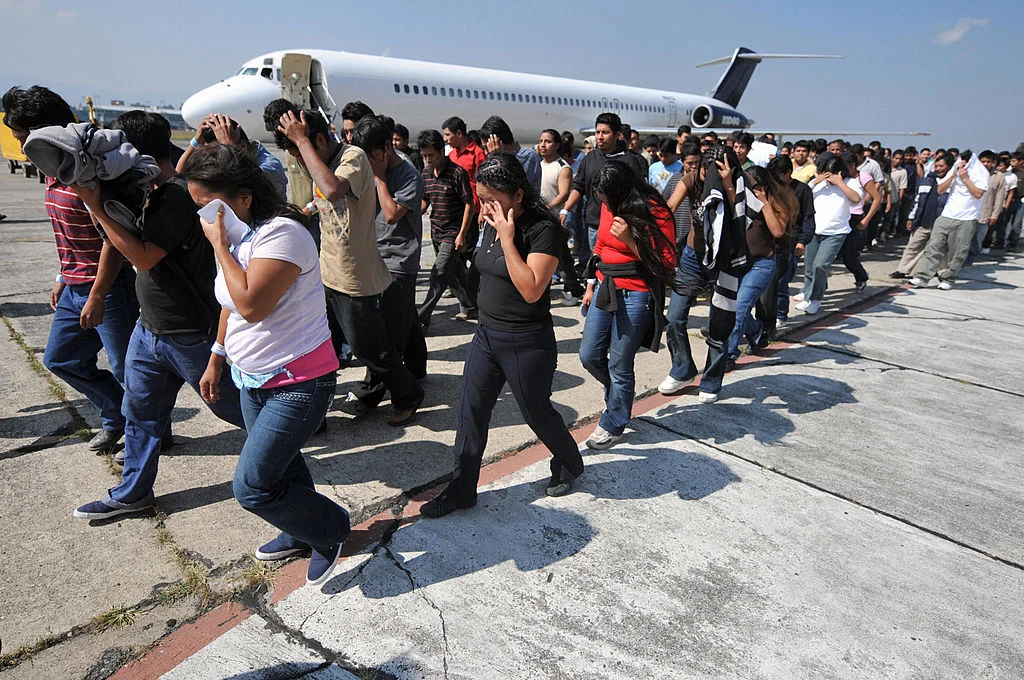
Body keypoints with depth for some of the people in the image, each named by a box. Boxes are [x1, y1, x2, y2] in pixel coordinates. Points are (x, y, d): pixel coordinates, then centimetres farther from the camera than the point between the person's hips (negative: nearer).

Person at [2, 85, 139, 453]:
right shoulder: (55, 171, 11)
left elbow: (113, 239, -23)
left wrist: (97, 296, -22)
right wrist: (64, 278, 20)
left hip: (109, 289, -10)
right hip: (75, 288, 10)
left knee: (128, 370, 2)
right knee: (60, 359, 19)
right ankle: (117, 418, 33)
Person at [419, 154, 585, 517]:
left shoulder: (542, 228, -19)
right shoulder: (492, 223, 4)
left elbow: (531, 290, -28)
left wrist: (507, 238, -27)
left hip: (527, 343, -7)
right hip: (486, 334, 7)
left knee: (536, 412, 12)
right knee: (470, 414, 10)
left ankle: (569, 464, 42)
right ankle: (461, 490, 25)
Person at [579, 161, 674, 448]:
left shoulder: (655, 213, -14)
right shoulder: (609, 207, 5)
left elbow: (666, 264, -15)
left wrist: (629, 240, -25)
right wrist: (591, 286, 19)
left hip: (635, 295, -7)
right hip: (605, 289, 7)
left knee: (619, 365, 3)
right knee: (590, 356, 10)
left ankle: (613, 425, 24)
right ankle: (619, 395, 40)